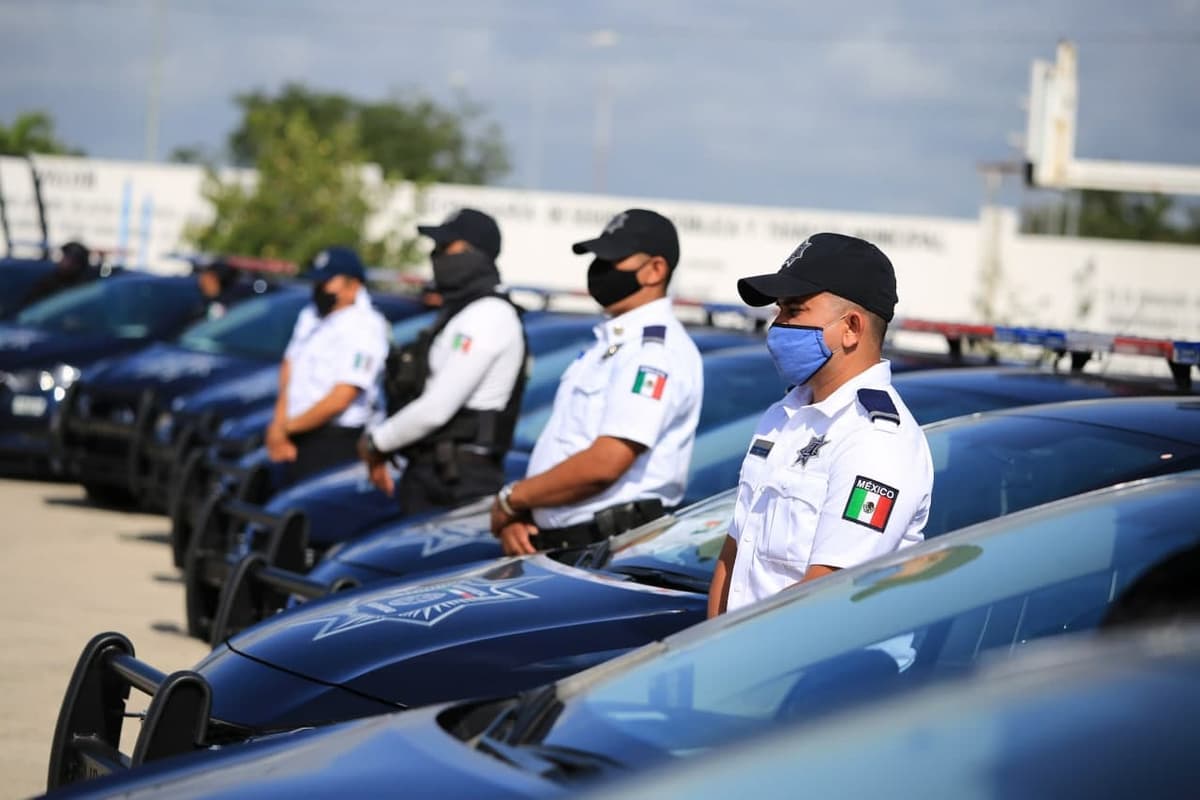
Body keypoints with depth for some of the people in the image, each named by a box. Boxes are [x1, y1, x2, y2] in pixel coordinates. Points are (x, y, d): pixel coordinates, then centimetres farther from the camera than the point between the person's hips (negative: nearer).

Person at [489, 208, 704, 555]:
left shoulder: (656, 351, -12)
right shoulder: (606, 345, 21)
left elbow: (604, 464, -21)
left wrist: (510, 498, -10)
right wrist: (514, 515, 4)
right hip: (552, 543, 9)